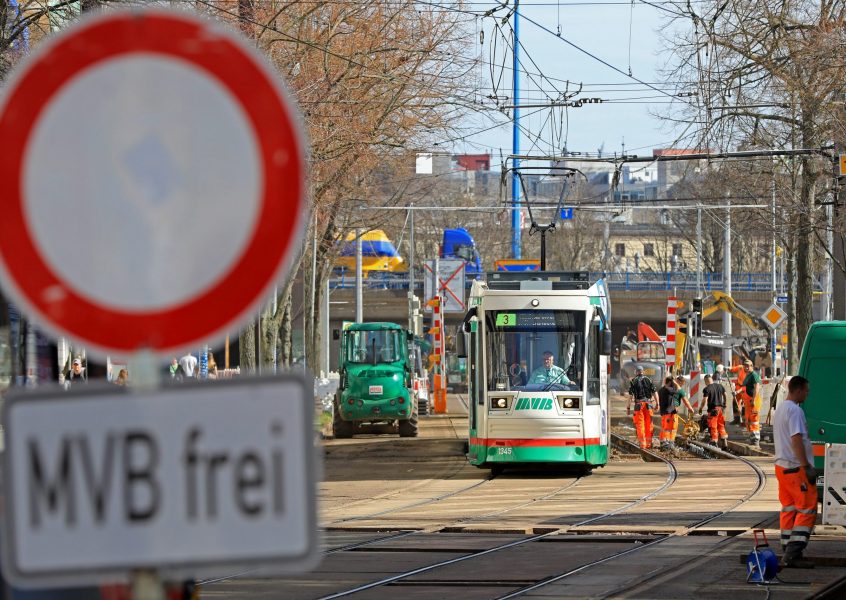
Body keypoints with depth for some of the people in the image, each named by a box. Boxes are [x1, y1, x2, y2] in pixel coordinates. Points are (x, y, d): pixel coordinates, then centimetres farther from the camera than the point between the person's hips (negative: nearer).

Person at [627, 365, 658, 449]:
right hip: (648, 404, 3)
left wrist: (628, 408, -2)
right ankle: (648, 443, 12)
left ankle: (642, 443, -5)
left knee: (640, 425, 0)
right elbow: (655, 393, 4)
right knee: (648, 424, 10)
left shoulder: (633, 381, -1)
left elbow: (630, 396, -5)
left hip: (639, 405, -3)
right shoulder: (648, 380, 8)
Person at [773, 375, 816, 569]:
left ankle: (788, 553, 14)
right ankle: (793, 554, -15)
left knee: (788, 509, 13)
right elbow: (796, 440, -22)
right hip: (796, 467, -10)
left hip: (781, 465, 10)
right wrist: (807, 467, -22)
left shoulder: (779, 409, 17)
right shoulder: (795, 410, -14)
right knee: (807, 509, -8)